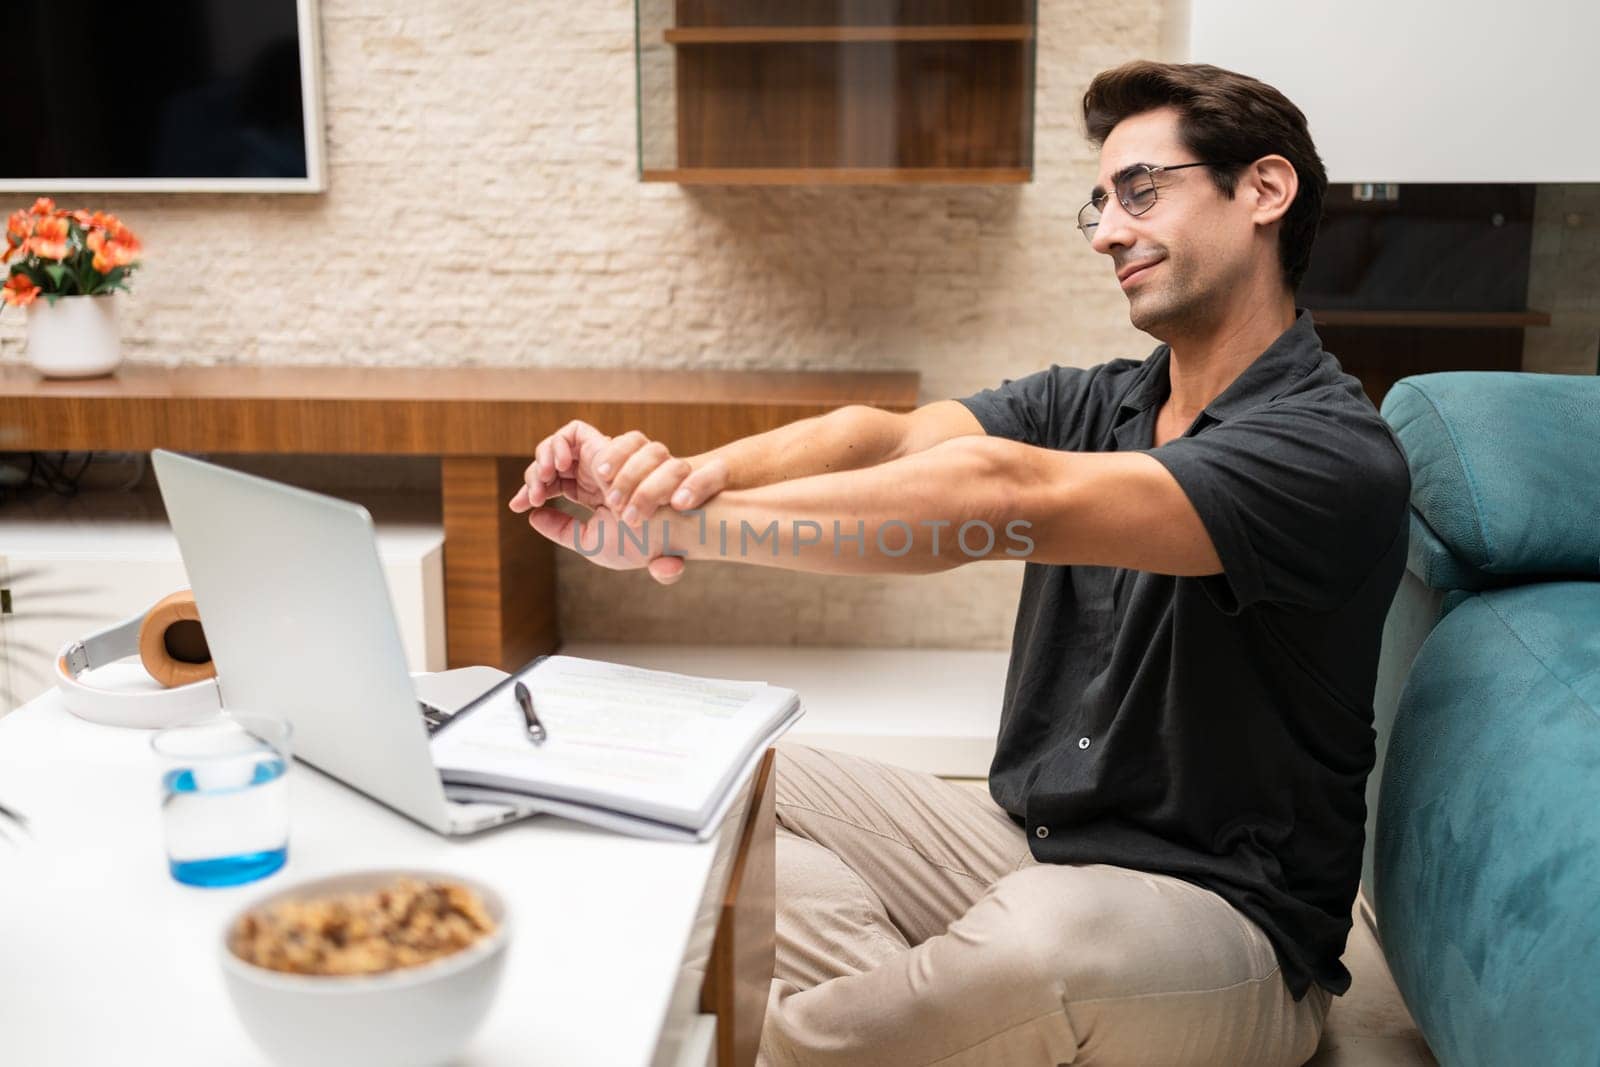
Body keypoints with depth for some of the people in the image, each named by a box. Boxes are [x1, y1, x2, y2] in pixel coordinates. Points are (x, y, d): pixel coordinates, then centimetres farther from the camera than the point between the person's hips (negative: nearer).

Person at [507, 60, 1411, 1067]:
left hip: (1220, 918, -6)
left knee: (1041, 937, -38)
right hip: (1024, 837, 6)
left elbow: (1002, 500, -31)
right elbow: (884, 437, -13)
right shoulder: (1089, 404, 5)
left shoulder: (1337, 451, -18)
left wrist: (690, 521, -35)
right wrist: (697, 473, -33)